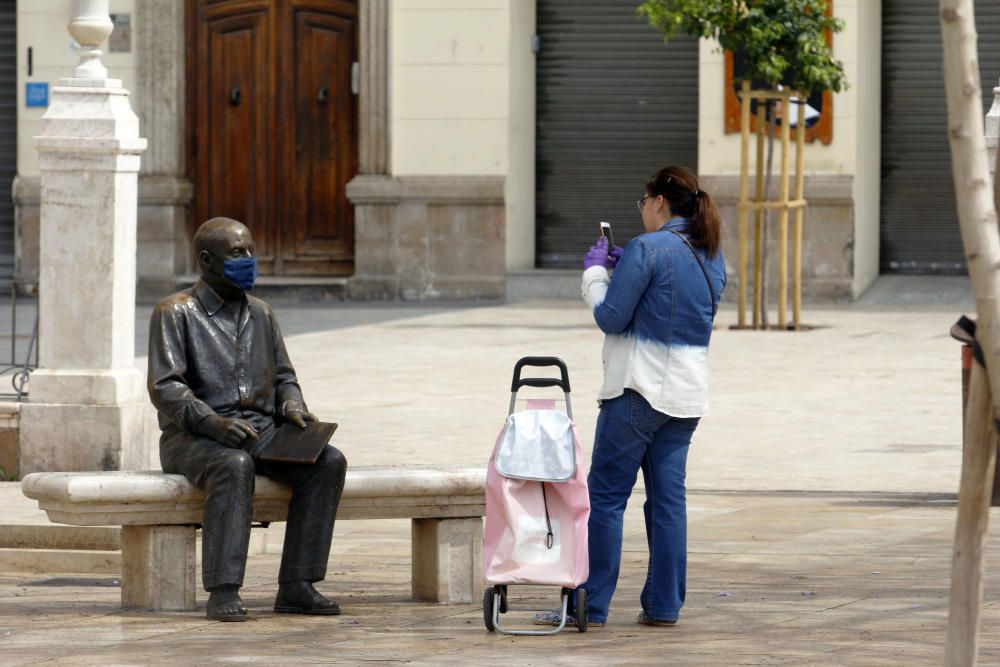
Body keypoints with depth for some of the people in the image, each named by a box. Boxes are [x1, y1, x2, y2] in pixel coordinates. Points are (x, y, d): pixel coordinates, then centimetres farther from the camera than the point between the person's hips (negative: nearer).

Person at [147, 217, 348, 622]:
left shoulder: (260, 314, 18)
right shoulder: (176, 313, -1)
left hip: (261, 433, 6)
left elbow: (283, 377, 23)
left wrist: (292, 407, -1)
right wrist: (213, 422, -26)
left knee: (328, 462, -20)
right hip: (193, 437, -6)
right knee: (234, 466, -39)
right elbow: (164, 387, -11)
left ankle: (295, 586, -24)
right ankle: (223, 593, -42)